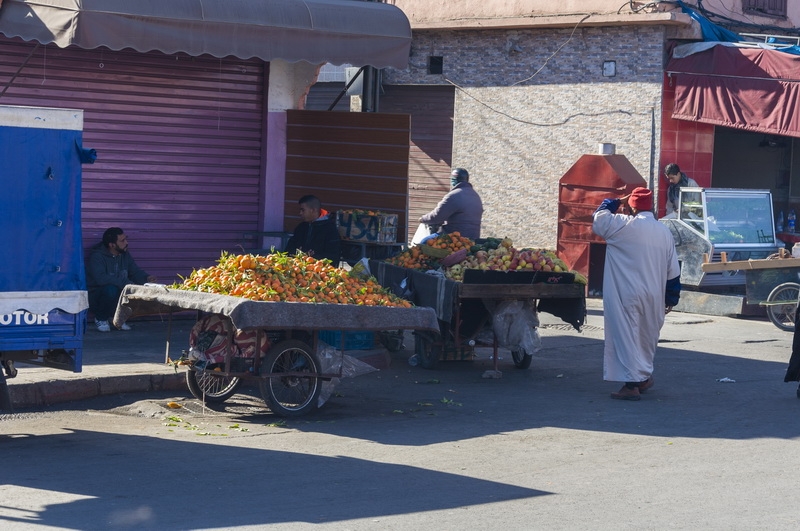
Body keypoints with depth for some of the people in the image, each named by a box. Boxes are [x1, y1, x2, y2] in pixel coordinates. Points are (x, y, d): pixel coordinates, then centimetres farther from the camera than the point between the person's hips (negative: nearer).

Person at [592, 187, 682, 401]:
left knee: (626, 336, -3)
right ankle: (644, 377, 34)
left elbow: (598, 217, 3)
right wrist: (672, 299, 19)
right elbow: (673, 271, 11)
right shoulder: (665, 232, 7)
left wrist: (617, 202, 15)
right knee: (647, 336, 20)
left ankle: (632, 384, -8)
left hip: (626, 296, -6)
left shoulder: (625, 226, -12)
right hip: (654, 298, 6)